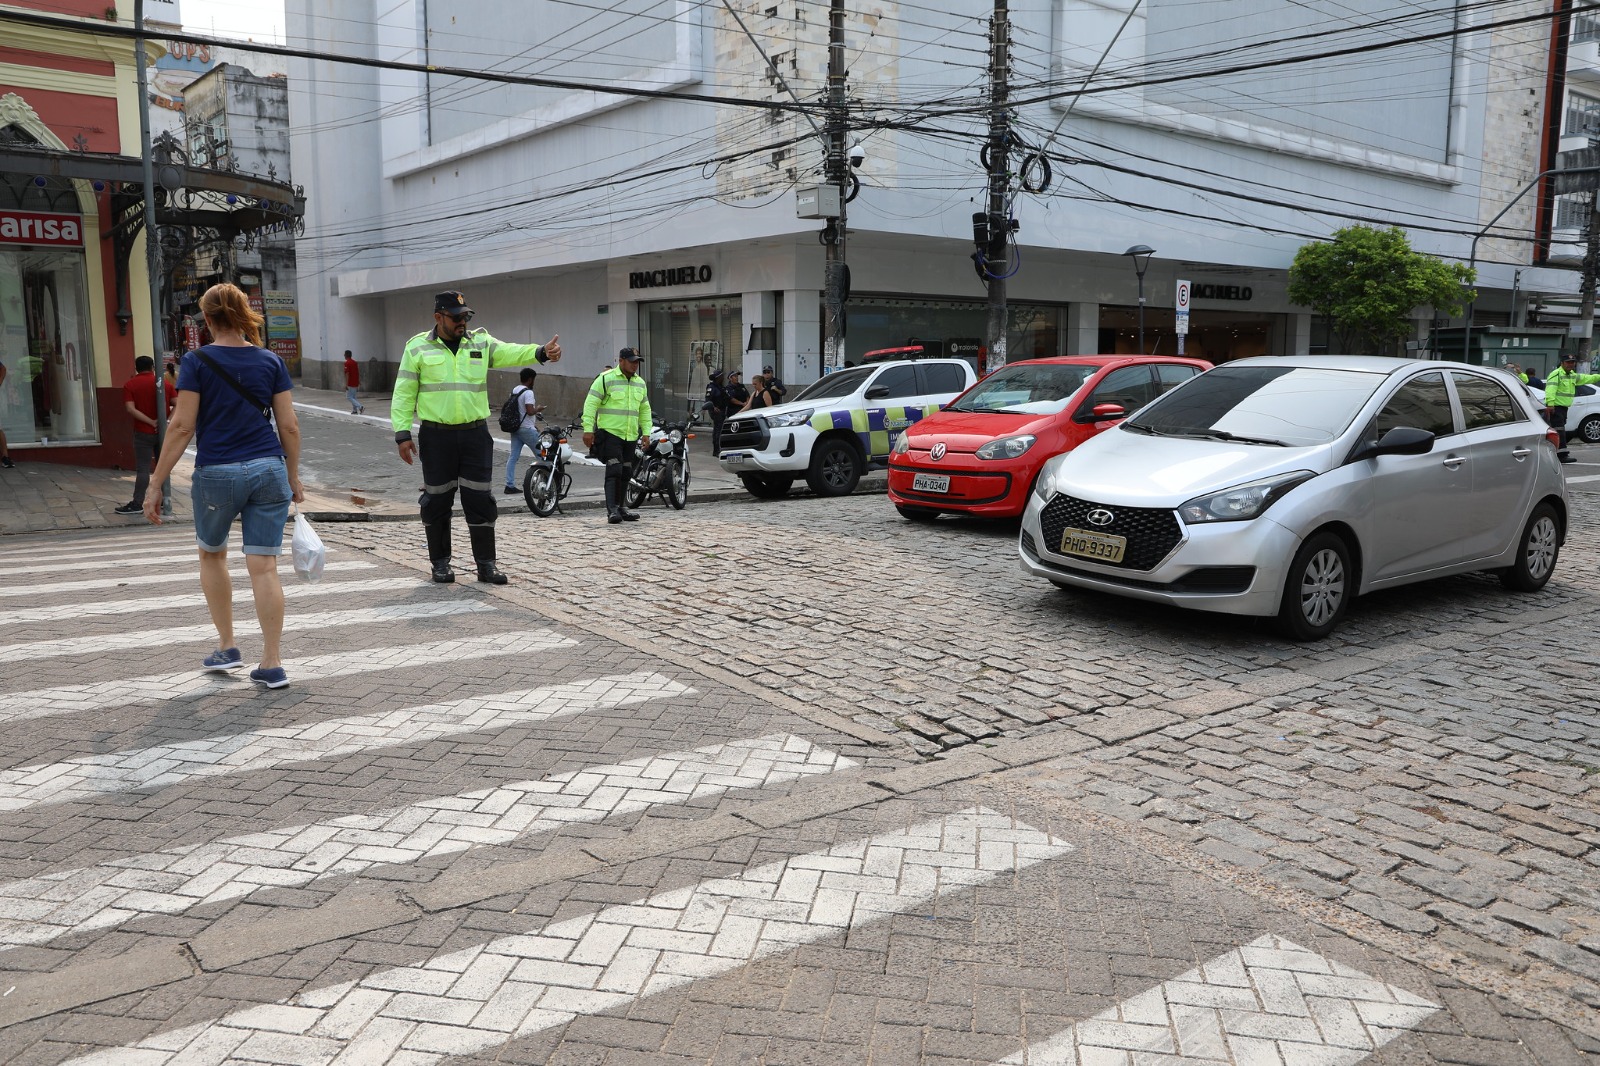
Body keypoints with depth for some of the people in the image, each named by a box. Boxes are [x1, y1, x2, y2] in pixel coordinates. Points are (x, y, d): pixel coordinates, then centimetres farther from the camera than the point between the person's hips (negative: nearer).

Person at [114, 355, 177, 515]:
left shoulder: (130, 385, -4)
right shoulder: (165, 383, 4)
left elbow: (131, 409, -15)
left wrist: (151, 422, -15)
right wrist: (168, 420, -10)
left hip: (143, 433, -3)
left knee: (143, 469, -4)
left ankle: (137, 504, -6)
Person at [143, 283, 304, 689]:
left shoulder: (197, 362, -4)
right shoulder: (271, 361, 4)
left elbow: (182, 427, -8)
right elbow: (289, 427, 4)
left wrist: (156, 483, -3)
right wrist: (294, 478, 15)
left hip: (217, 473, -2)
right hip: (268, 471, 2)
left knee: (212, 554, 22)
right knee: (264, 566, 2)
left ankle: (227, 648, 26)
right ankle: (272, 664, 2)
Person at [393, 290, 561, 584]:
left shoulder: (481, 342, 7)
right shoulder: (418, 348, 3)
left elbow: (511, 353, -11)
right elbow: (404, 395, 2)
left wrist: (541, 351, -30)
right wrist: (402, 434, -5)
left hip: (475, 434, 1)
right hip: (437, 436, -1)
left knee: (480, 500, 2)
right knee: (437, 501, 6)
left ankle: (486, 564, 10)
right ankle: (440, 563, 19)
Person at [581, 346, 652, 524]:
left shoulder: (640, 383, 14)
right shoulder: (605, 379, -6)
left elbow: (645, 409, 21)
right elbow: (590, 404, -8)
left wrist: (646, 432, 14)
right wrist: (588, 429, -13)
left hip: (630, 436, 7)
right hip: (610, 433, -7)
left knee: (626, 473, 9)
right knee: (614, 471, -15)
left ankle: (620, 507, 18)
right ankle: (612, 509, -16)